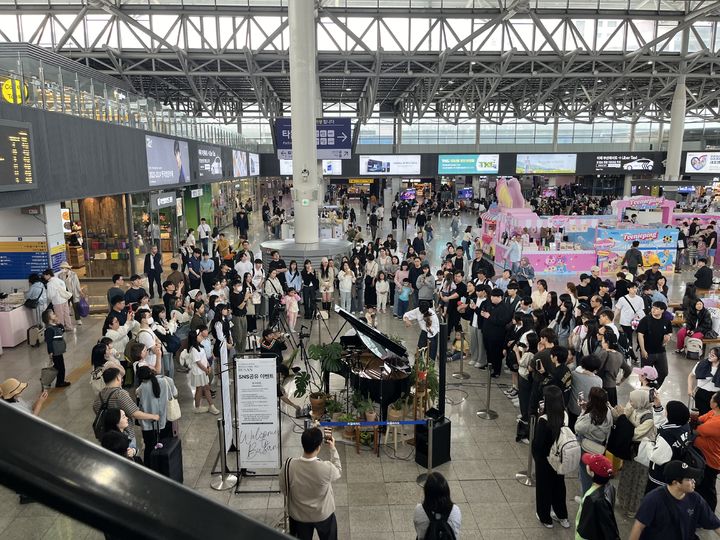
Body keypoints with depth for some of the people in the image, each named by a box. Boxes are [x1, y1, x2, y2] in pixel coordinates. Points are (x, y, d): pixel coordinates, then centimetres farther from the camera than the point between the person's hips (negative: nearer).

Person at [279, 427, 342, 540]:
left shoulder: (288, 465, -27)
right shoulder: (326, 468, -32)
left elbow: (284, 490, -8)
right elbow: (338, 472, -6)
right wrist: (333, 449, 0)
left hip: (299, 516, 2)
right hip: (323, 515, -1)